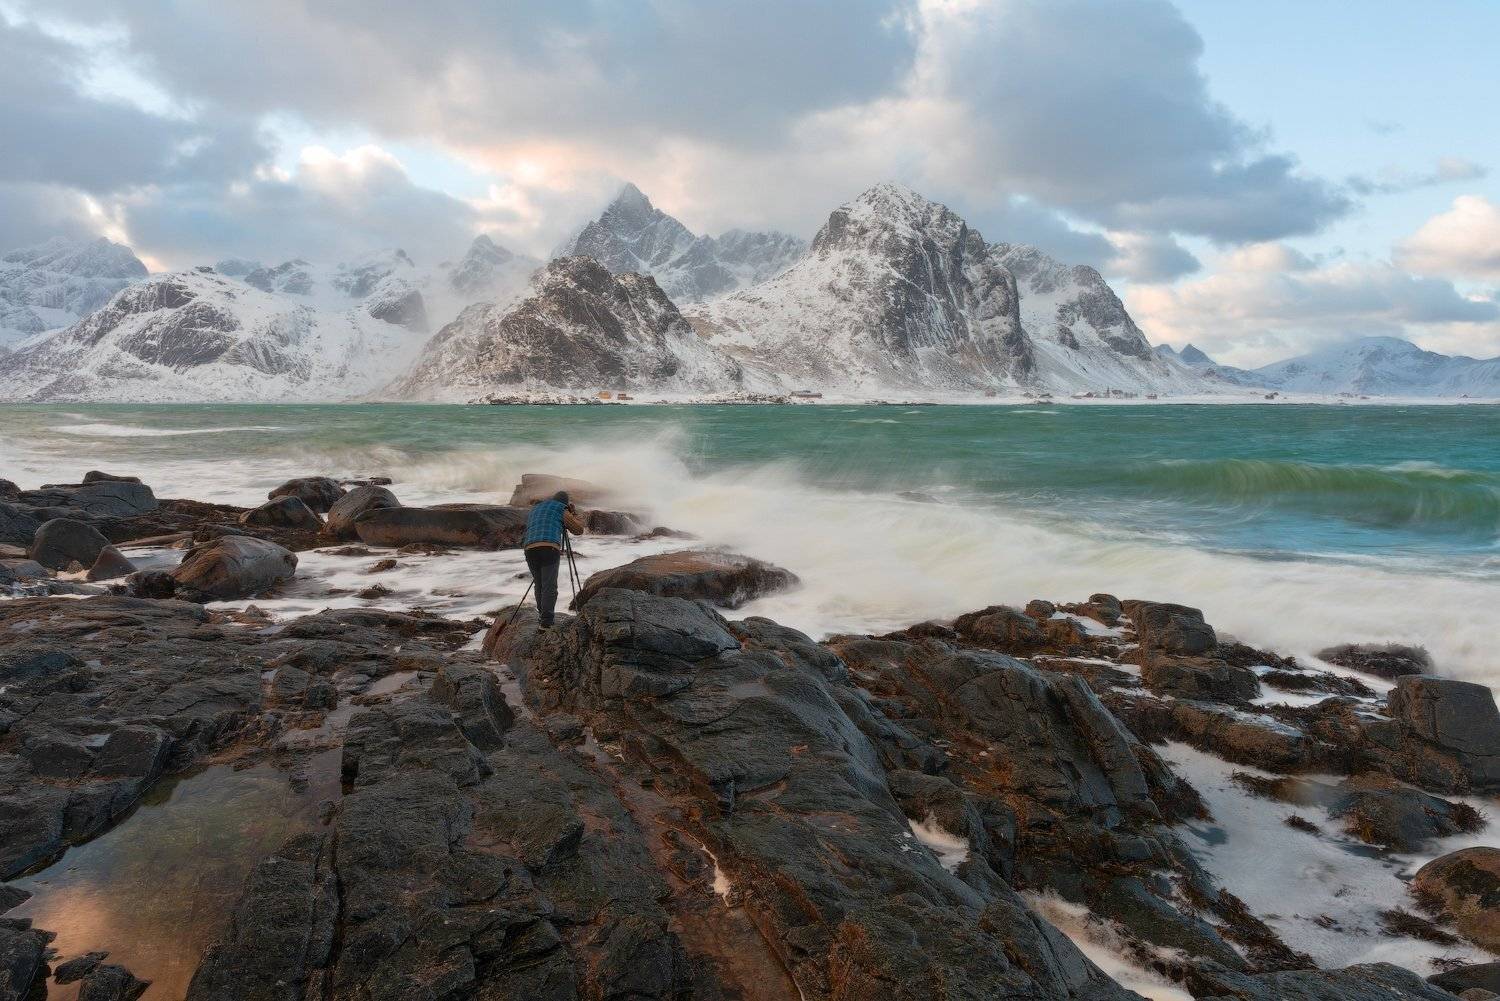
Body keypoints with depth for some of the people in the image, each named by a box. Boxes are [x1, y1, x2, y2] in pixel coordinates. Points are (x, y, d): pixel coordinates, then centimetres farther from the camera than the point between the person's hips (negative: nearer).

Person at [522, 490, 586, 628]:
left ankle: (542, 612, 19)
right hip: (549, 549, -5)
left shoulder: (535, 508, 29)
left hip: (529, 549, 5)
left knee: (539, 584, 18)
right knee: (549, 586, -7)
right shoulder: (562, 510, 13)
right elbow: (579, 530, 18)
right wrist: (573, 512, 31)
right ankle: (546, 621, -16)